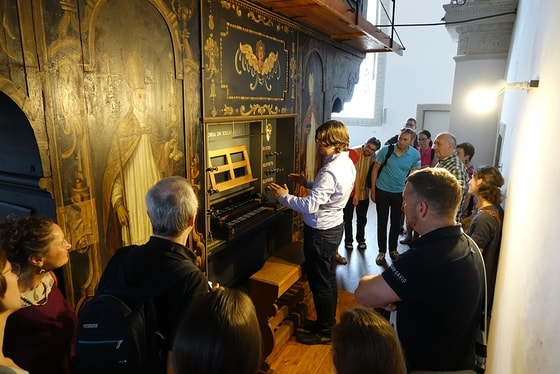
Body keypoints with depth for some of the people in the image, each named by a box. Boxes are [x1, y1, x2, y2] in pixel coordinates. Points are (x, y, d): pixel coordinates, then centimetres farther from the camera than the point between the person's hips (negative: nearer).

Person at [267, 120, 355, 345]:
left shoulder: (331, 171, -29)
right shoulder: (346, 162, 3)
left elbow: (310, 206, -31)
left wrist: (283, 196, -19)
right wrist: (307, 184, 11)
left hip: (320, 233, -10)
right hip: (333, 227, 10)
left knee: (320, 282, 6)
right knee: (328, 278, 21)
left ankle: (324, 332, 24)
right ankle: (328, 322, 38)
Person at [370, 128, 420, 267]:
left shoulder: (415, 155, -10)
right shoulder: (385, 150, -14)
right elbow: (375, 169, -5)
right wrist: (373, 190, -4)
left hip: (400, 193, 2)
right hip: (382, 191, -1)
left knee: (396, 223, 14)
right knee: (382, 222, 7)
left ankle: (393, 249, 32)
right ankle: (382, 251, 19)